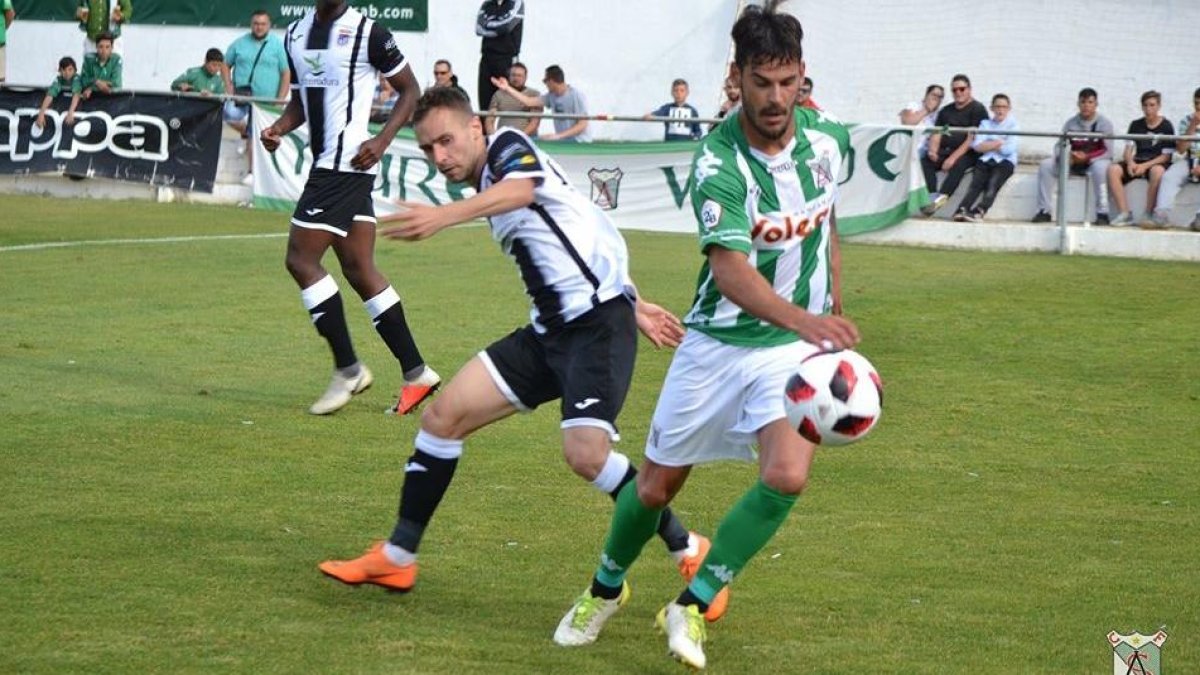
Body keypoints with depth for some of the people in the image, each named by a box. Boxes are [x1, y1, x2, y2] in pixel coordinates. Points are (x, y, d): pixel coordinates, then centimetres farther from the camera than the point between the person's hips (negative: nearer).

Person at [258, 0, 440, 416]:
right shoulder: (296, 34, 14)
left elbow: (409, 90, -1)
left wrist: (382, 141, -13)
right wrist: (279, 128, 5)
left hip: (349, 161, -8)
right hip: (326, 164, 8)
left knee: (301, 258, -10)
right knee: (360, 270, 8)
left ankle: (347, 369, -2)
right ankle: (415, 372, 12)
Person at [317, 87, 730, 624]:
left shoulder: (509, 146, -7)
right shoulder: (490, 189, 20)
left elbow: (522, 189, -33)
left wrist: (445, 215, -50)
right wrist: (632, 305, 27)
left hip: (598, 322, -10)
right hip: (550, 331, 10)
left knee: (585, 453, -25)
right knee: (444, 415, 3)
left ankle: (688, 552, -6)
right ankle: (396, 560, 12)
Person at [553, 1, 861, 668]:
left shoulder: (829, 138, -8)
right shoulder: (718, 162, -25)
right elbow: (729, 268, -40)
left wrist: (835, 314, 16)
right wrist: (800, 317, -56)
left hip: (798, 344, 3)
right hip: (719, 343, -2)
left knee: (786, 477, -20)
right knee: (657, 485, 10)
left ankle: (692, 606, 0)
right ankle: (607, 587, 41)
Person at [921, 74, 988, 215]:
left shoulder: (977, 109, 0)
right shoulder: (946, 111, 21)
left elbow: (972, 139, -11)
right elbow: (936, 134, 15)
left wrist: (954, 157, -20)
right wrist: (933, 150, -8)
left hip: (968, 153, -5)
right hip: (945, 151, 6)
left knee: (958, 164, -38)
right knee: (925, 161, -23)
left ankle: (941, 197, -53)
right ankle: (931, 197, -39)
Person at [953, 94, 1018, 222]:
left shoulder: (1013, 125, 9)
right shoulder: (985, 124, 18)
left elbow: (1008, 149, -4)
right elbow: (977, 146, 3)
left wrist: (988, 146, 5)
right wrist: (998, 143, -2)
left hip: (1004, 162, -2)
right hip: (985, 160, 3)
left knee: (993, 183, -29)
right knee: (976, 183, -24)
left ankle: (979, 212, -49)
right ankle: (962, 210, -45)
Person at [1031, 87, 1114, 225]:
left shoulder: (1104, 124, -7)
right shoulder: (1071, 124, 5)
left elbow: (1107, 152, -14)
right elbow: (1059, 146, 2)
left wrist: (1087, 157, -29)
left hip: (1095, 162, -4)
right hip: (1073, 163, 4)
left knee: (1100, 167, -39)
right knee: (1046, 165, -16)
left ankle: (1102, 214, -35)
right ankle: (1044, 211, -16)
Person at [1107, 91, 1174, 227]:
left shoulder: (1166, 126, 0)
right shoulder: (1136, 125, 13)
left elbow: (1166, 156, -7)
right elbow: (1128, 149, 8)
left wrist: (1145, 166, -20)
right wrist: (1130, 162, -16)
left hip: (1156, 163, -4)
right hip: (1137, 163, 4)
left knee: (1158, 171, -41)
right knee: (1113, 169, -24)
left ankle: (1148, 214, -30)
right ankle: (1125, 214, -27)